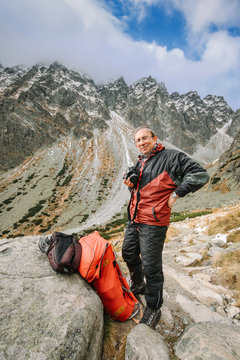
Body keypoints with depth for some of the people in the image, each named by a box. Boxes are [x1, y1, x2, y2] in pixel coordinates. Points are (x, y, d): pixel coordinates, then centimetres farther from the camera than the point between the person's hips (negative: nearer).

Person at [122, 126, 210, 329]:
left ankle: (154, 309, 25)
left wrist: (176, 194, -16)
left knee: (151, 267, 2)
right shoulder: (139, 163, 14)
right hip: (134, 219, 8)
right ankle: (138, 286, 48)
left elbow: (200, 175, -16)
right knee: (129, 254, 21)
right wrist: (131, 185, 3)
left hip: (153, 223, -8)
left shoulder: (171, 157, -11)